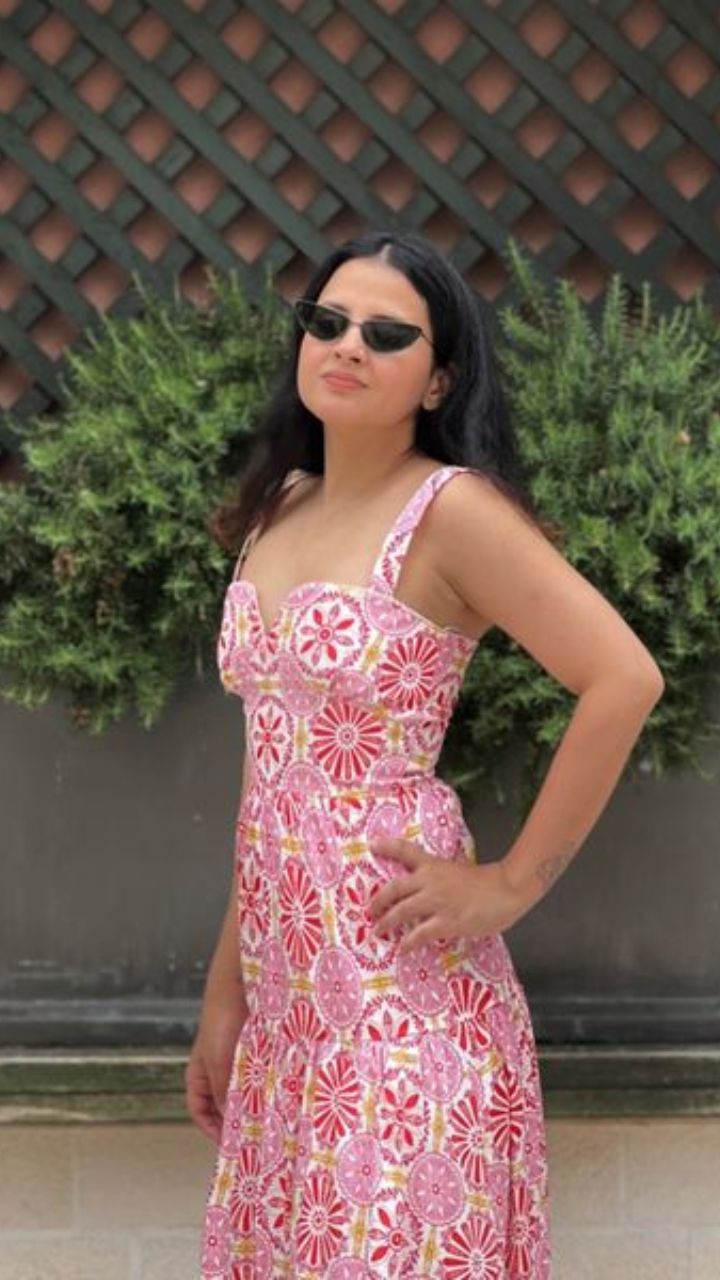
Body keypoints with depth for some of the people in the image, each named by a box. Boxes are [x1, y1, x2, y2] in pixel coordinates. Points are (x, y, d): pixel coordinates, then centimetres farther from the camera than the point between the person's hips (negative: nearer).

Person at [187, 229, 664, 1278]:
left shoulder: (451, 508, -11)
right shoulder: (277, 510, 10)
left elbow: (625, 680, -18)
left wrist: (511, 885, -12)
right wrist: (226, 990, 14)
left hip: (400, 985, -7)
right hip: (284, 980, 7)